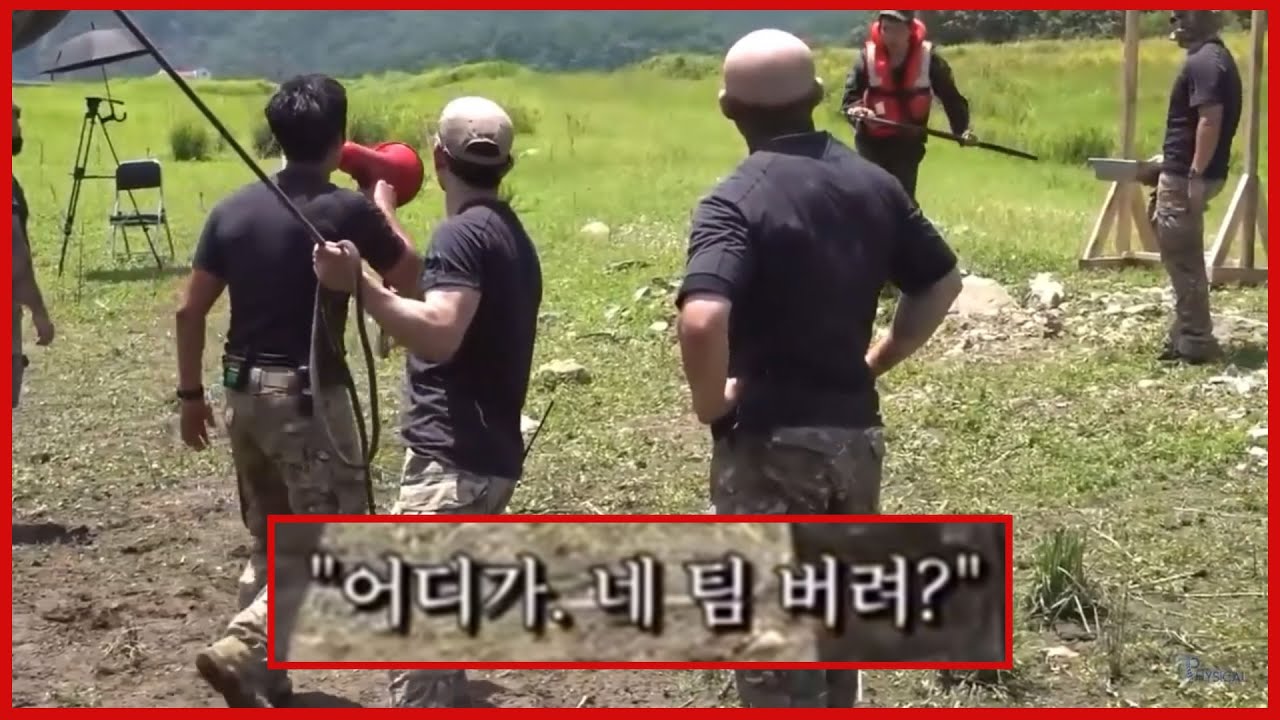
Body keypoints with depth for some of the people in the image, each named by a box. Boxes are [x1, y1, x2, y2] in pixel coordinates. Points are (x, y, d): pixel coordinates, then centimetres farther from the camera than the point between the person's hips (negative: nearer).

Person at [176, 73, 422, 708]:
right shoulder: (348, 210, -12)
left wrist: (191, 394, 16)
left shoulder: (233, 208, 3)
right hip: (308, 395, -7)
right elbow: (410, 281, 1)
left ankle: (264, 680, 23)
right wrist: (385, 207, 13)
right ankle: (240, 650, -15)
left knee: (272, 541, 19)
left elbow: (189, 309, 6)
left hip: (244, 391, 7)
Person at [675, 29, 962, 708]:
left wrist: (710, 401, -16)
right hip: (855, 432, 6)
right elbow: (941, 283, 14)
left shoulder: (735, 201, -18)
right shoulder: (874, 185, 4)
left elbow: (701, 321, -34)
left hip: (769, 442, -6)